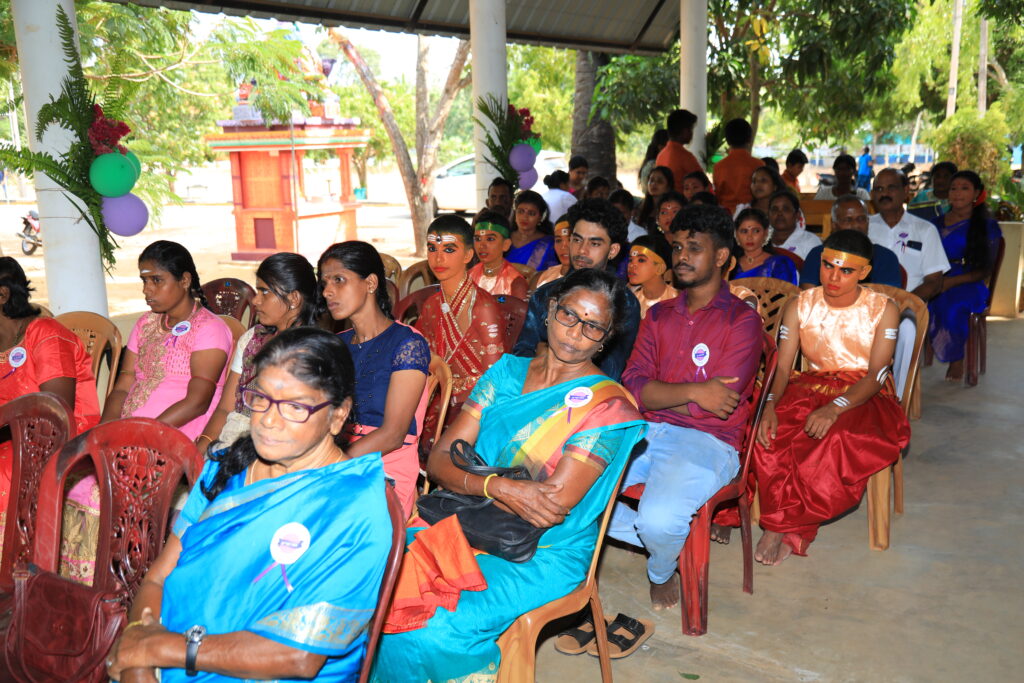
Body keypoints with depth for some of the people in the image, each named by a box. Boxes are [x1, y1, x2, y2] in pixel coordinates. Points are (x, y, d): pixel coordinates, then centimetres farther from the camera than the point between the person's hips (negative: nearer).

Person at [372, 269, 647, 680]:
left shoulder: (607, 406, -7)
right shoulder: (508, 372, 7)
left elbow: (554, 506, -15)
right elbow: (438, 461, 0)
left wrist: (469, 479, -10)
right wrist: (498, 487, -18)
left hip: (543, 555, -4)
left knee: (435, 629, -27)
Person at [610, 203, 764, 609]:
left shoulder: (742, 320, 0)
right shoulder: (658, 315, 17)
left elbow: (718, 404, -11)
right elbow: (634, 387, 3)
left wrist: (656, 395, -2)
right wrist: (692, 392, -13)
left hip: (707, 441, -5)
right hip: (645, 433, 5)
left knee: (660, 519, -32)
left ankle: (661, 571, 8)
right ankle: (656, 539, 6)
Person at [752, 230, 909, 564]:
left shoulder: (883, 309, -4)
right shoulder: (800, 306, 3)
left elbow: (877, 374, -13)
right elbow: (781, 366, -4)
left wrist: (835, 408, -31)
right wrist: (770, 405, -25)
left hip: (865, 396, -2)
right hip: (811, 387, 3)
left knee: (842, 439, -36)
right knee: (770, 432, -30)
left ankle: (781, 524, -21)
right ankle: (792, 529, -20)